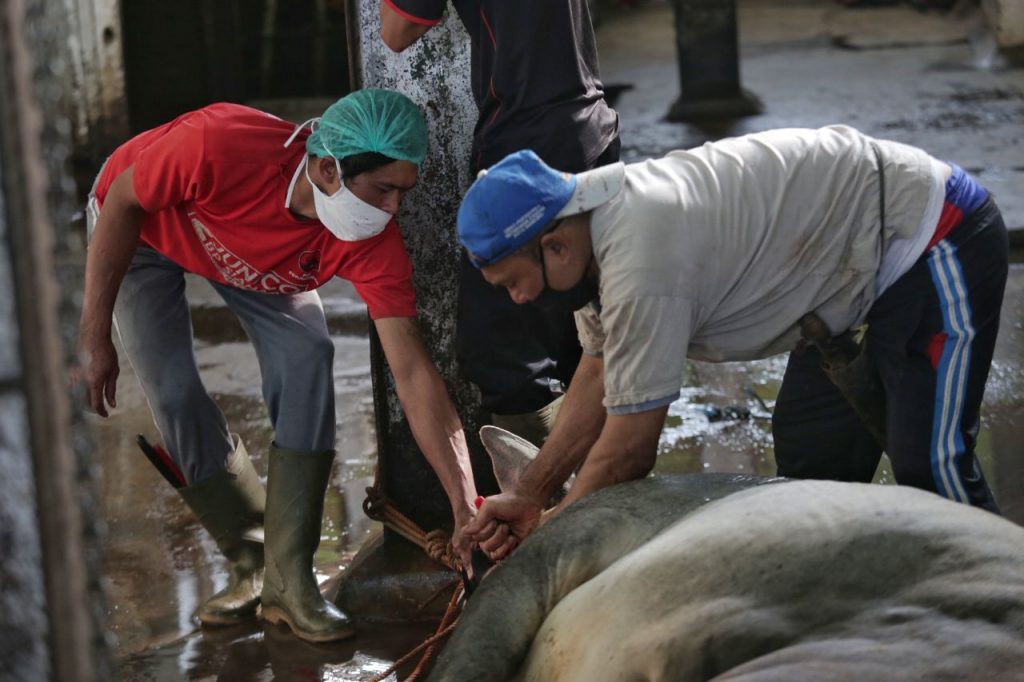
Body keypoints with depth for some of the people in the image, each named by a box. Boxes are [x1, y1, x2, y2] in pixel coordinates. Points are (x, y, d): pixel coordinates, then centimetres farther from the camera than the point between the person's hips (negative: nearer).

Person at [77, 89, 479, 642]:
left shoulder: (373, 241, -33)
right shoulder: (222, 145, -44)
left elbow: (412, 372, -33)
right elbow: (121, 203, -26)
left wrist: (466, 507, -37)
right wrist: (94, 336, -24)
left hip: (259, 256, 2)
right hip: (141, 229, -2)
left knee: (306, 359, -21)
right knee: (175, 394, -16)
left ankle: (288, 578, -12)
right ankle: (250, 563, 5)